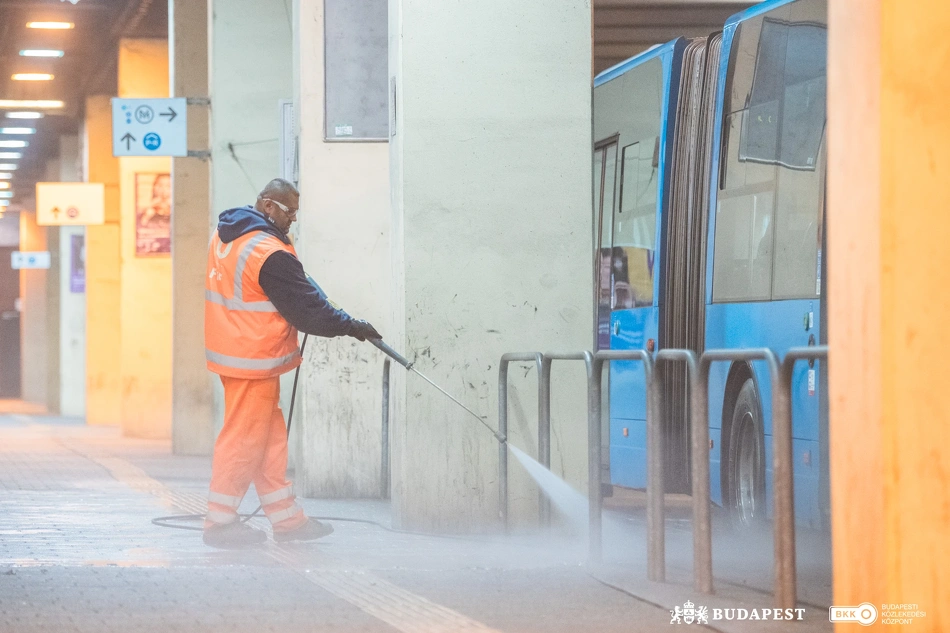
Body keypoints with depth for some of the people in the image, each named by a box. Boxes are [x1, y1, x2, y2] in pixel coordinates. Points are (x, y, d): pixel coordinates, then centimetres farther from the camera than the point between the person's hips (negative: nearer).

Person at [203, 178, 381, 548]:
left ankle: (287, 518, 19)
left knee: (270, 437, 14)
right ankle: (220, 522, 4)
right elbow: (305, 306, -17)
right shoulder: (269, 254, -21)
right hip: (254, 361, -10)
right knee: (244, 439, -2)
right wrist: (350, 327, -5)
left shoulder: (226, 237, 10)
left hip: (233, 349, 10)